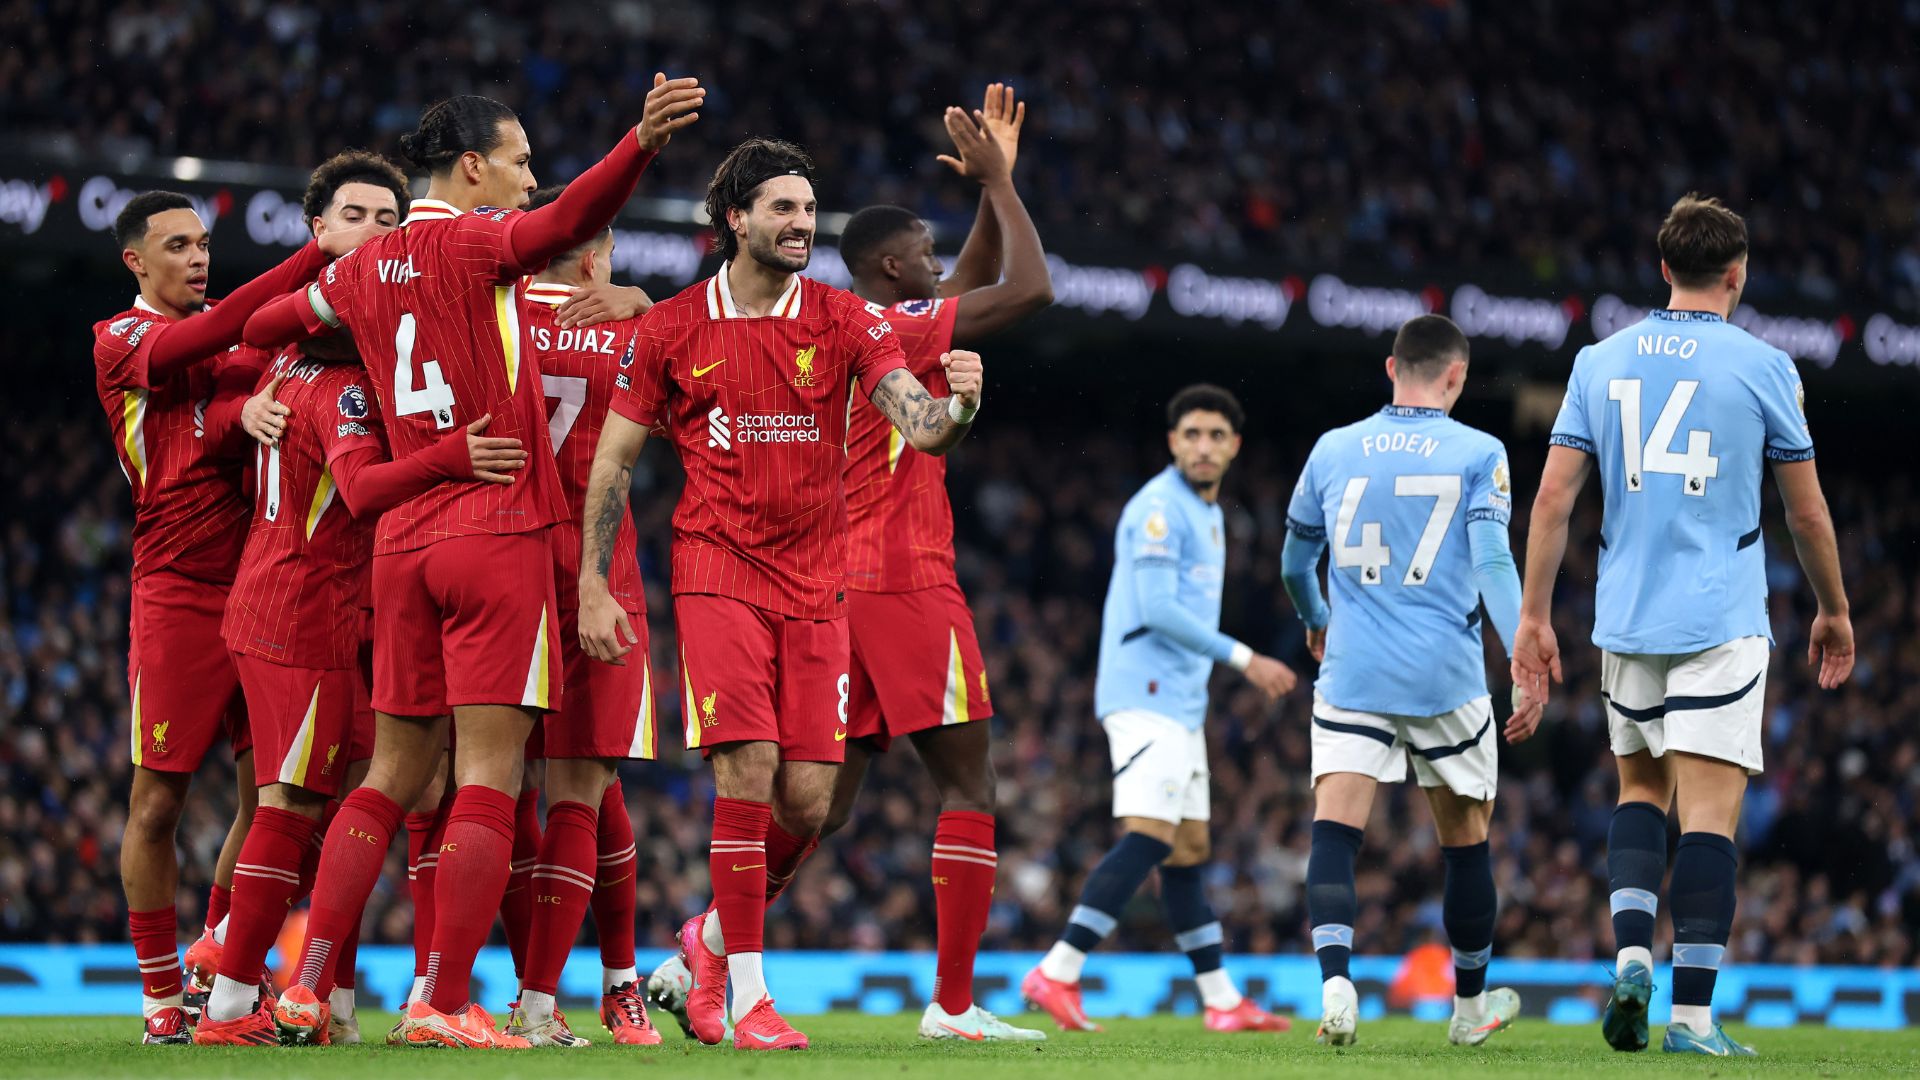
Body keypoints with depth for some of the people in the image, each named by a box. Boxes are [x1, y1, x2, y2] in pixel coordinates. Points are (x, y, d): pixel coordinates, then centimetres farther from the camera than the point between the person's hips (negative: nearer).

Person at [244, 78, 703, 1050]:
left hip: (403, 542, 7)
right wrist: (643, 142, -41)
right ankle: (445, 1005, -13)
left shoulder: (366, 268, 13)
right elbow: (566, 224, -27)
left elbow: (262, 326, 28)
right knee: (488, 778, -7)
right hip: (497, 533, -7)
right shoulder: (474, 241, -6)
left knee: (392, 776, 13)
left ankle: (305, 986, 8)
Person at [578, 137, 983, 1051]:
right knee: (747, 768, -17)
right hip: (717, 573, -2)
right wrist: (592, 587, 0)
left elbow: (919, 427, -9)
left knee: (807, 800, -2)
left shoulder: (843, 319, 2)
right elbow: (612, 461, 6)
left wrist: (957, 404, -32)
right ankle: (747, 993, -8)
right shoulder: (672, 329, 0)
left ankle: (714, 937, 26)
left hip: (816, 586, 2)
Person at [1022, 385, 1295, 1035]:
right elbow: (1157, 610, -19)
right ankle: (1057, 974, -21)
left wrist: (1248, 667, 25)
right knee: (1151, 835, -19)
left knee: (1190, 847, 10)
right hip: (1145, 694, -10)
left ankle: (1222, 1001, 11)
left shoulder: (1206, 512, 20)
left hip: (1179, 703, 10)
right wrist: (1242, 658, -18)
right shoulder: (1160, 508, -12)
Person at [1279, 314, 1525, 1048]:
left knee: (1334, 831, -8)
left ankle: (1334, 979, -32)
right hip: (1446, 677, -1)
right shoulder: (1478, 454, -1)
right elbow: (1493, 561, -13)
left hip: (1350, 676, 1)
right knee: (1465, 841, 15)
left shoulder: (1333, 451, 8)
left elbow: (1295, 560, 19)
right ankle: (1471, 1005, 28)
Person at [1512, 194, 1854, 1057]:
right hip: (1722, 622, -4)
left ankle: (1629, 955, 0)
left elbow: (1553, 497, 3)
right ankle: (1692, 1014, -9)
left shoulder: (1600, 362, 6)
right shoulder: (1761, 367, -3)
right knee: (1710, 807, -4)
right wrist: (1833, 611, 17)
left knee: (1641, 788, 20)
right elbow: (1807, 512, 3)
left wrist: (1534, 615, 8)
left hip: (1627, 621, 4)